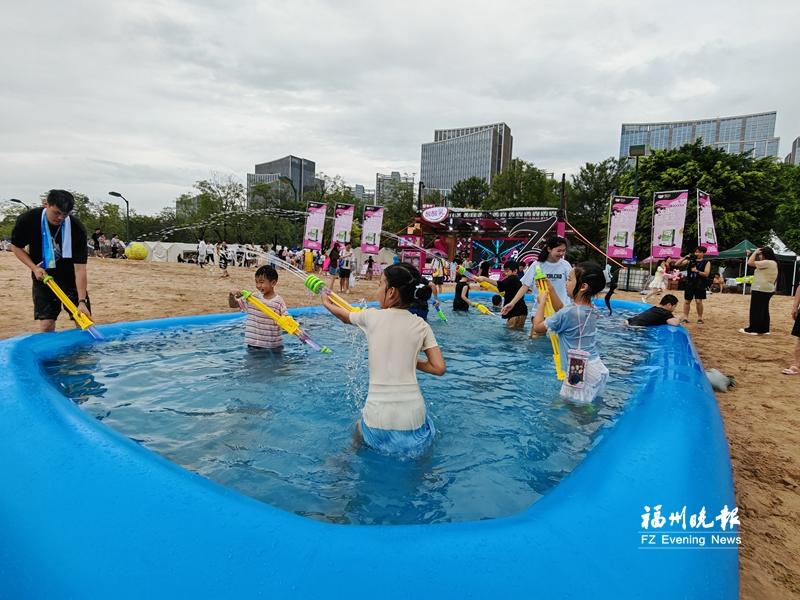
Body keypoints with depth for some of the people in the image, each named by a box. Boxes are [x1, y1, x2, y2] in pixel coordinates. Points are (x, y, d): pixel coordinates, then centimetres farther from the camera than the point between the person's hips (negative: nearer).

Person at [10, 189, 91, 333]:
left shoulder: (76, 228, -24)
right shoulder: (28, 219, -17)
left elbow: (80, 268, -25)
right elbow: (16, 247, 1)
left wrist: (82, 301, -30)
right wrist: (34, 267, -17)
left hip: (70, 278, -1)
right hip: (43, 276, 1)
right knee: (46, 324, -4)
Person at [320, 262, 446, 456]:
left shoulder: (372, 316, -3)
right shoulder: (421, 326, -2)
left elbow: (345, 317, 18)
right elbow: (439, 368, -6)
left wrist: (326, 303, 38)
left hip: (377, 423, 0)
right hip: (413, 419, 0)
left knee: (360, 428, 34)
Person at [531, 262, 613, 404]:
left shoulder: (568, 312, -19)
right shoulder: (592, 310, 6)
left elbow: (538, 327, -7)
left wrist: (542, 302, 5)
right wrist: (550, 290, 17)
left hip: (581, 374, -9)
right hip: (597, 369, 9)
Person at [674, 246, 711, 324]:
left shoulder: (706, 262, 1)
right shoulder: (690, 260, 7)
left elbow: (706, 274, -8)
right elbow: (677, 264, 1)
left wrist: (697, 271, -23)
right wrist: (685, 258, -10)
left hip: (699, 285, -3)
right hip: (689, 283, 3)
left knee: (698, 301, -5)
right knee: (687, 301, 4)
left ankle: (700, 318, 8)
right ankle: (685, 318, 12)